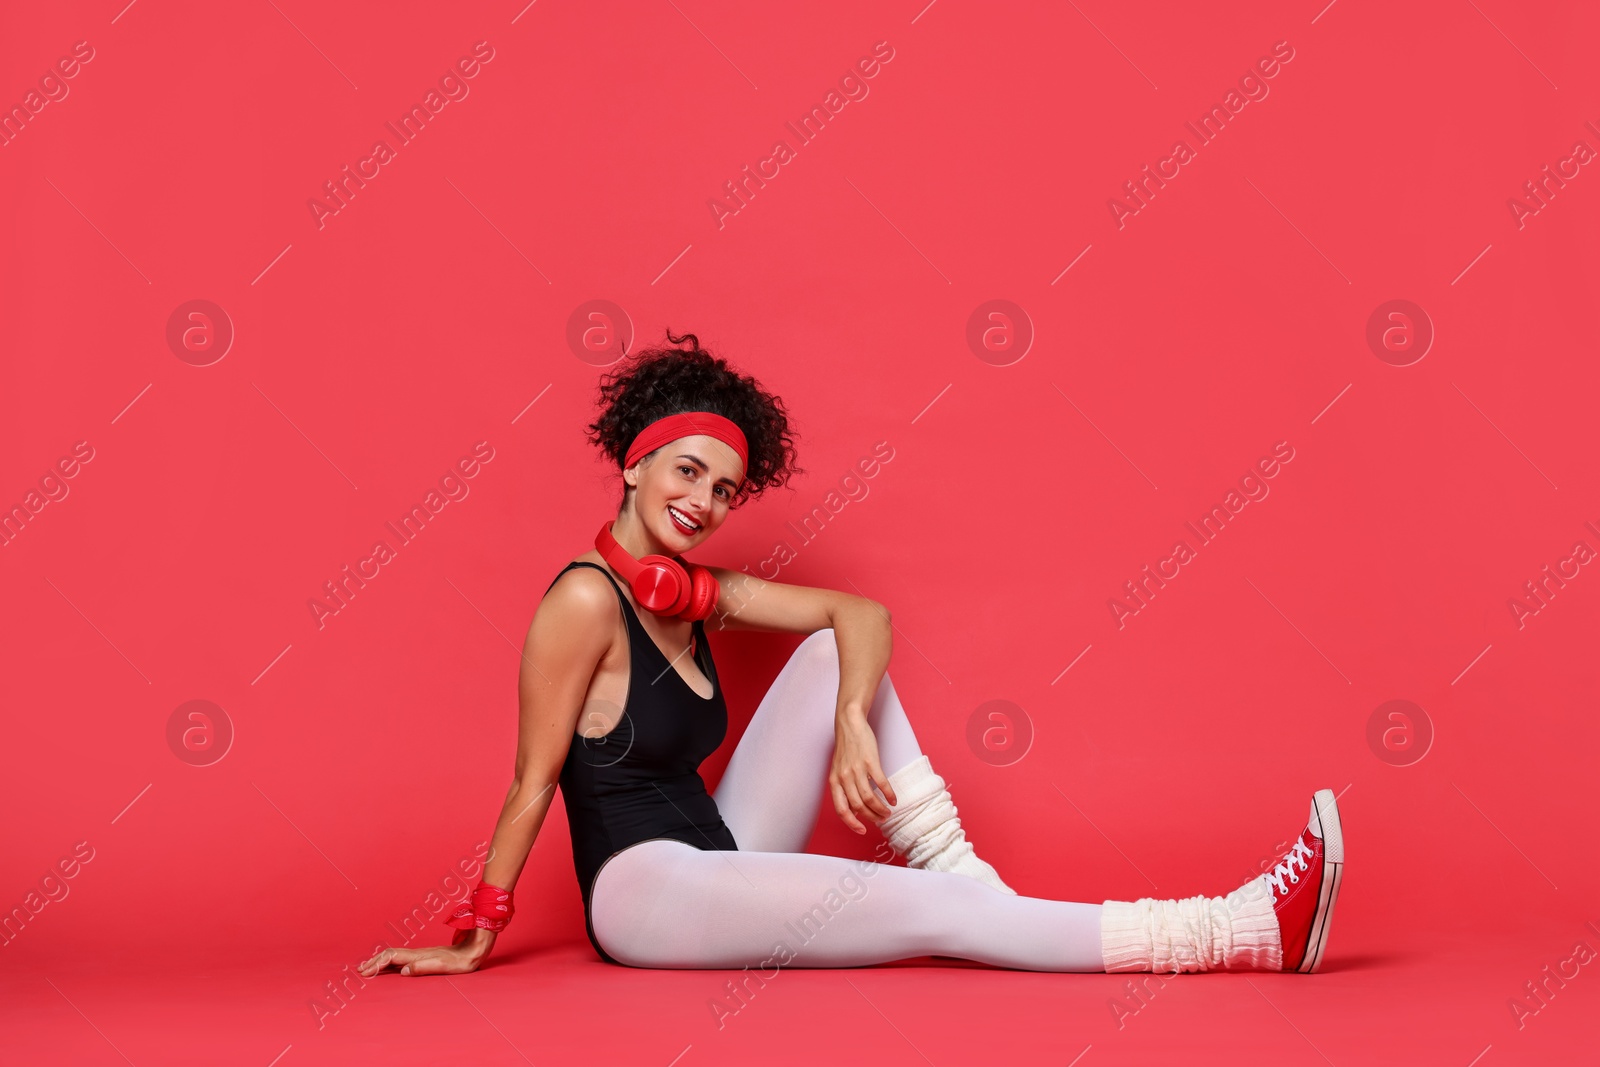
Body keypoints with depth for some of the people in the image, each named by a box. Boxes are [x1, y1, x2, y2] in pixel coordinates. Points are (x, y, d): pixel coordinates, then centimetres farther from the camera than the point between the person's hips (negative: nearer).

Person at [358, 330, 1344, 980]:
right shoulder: (586, 600, -15)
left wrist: (852, 725, -18)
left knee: (836, 650, -2)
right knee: (929, 914, -22)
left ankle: (964, 873, -10)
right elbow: (534, 784, -12)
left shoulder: (696, 591, 7)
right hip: (642, 891, -8)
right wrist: (474, 942, -7)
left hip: (718, 857, 8)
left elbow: (863, 612, 2)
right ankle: (1244, 933, -27)